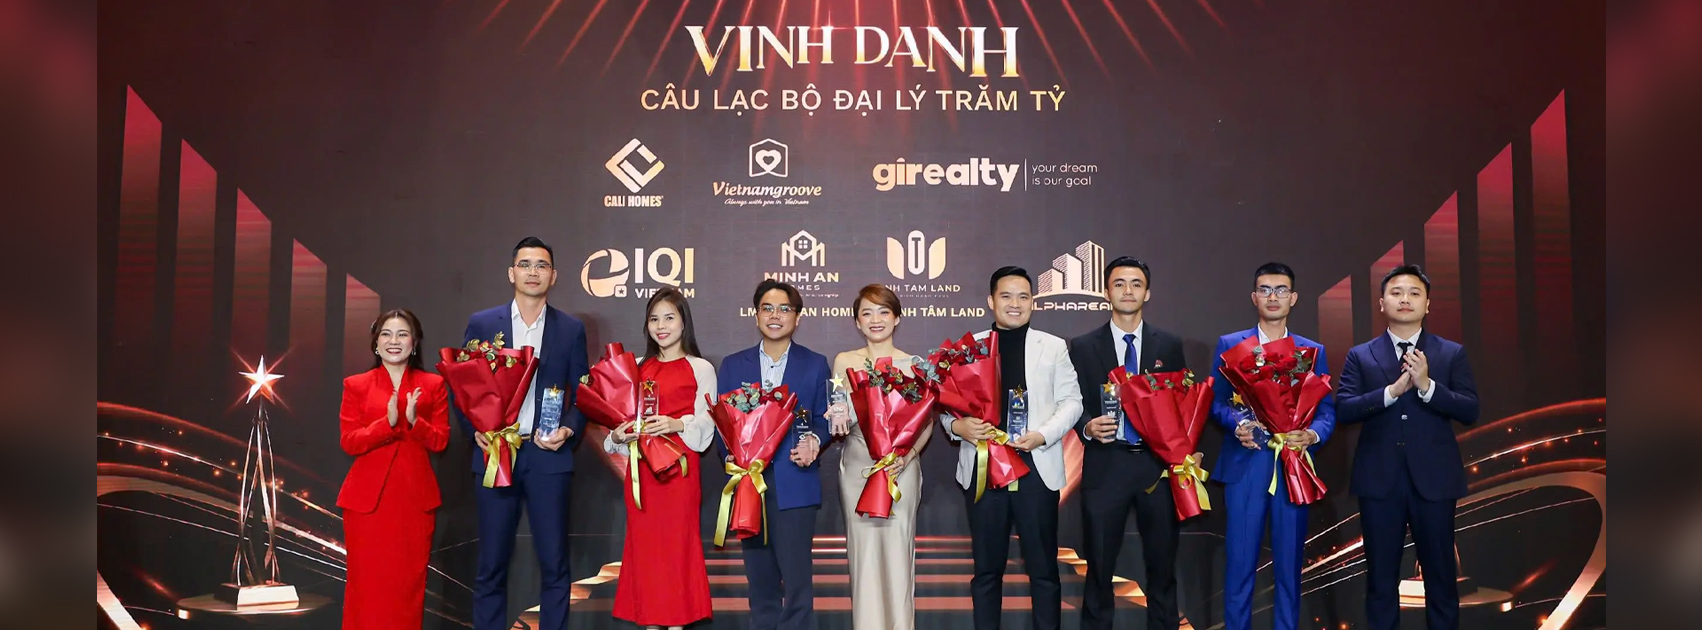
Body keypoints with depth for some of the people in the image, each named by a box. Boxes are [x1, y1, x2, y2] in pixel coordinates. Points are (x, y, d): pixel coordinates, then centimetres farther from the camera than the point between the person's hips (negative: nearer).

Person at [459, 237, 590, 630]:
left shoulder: (571, 330, 7)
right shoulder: (481, 324, 6)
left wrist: (569, 430, -9)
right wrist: (475, 431, -8)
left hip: (548, 457, 0)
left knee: (554, 566, 3)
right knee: (491, 568, 5)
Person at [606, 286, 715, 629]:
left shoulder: (700, 368, 0)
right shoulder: (636, 367, 14)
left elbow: (706, 425, -5)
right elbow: (623, 416, 14)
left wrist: (677, 425, -23)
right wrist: (617, 436, -7)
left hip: (679, 465, -4)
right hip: (641, 467, 5)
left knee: (676, 546, -3)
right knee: (643, 546, 5)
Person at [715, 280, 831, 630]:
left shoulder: (815, 365, 8)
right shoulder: (733, 365, 12)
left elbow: (824, 418, 4)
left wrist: (814, 441, -17)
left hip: (795, 485, -2)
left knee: (796, 576, -6)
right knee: (759, 578, 9)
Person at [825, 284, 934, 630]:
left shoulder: (914, 365, 3)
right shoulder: (844, 362, 6)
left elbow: (927, 421, 2)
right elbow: (839, 419, 7)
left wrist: (906, 456, -14)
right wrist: (840, 417, -17)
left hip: (901, 467, -1)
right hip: (857, 465, 1)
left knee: (897, 551, -4)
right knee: (863, 552, 0)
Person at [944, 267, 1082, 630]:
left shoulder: (1054, 348, 9)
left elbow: (1071, 401, 5)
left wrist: (1043, 435, -11)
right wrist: (956, 425, -16)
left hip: (1037, 467, 0)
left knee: (1043, 568, 5)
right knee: (987, 567, 8)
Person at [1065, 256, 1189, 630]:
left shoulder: (1170, 345, 8)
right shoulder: (1083, 346, 5)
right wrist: (1087, 427, -17)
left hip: (1159, 463, 1)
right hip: (1105, 466, -1)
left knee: (1162, 565, 7)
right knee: (1099, 567, 5)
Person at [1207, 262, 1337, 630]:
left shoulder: (1313, 351, 12)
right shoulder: (1229, 345, 7)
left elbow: (1327, 409, 6)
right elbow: (1215, 402, 2)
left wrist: (1313, 434, -15)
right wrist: (1239, 425, -17)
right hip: (1244, 465, -2)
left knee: (1289, 562, 6)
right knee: (1239, 561, -1)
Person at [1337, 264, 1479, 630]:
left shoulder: (1452, 354, 5)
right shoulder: (1360, 356, 5)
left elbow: (1470, 411, -4)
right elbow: (1343, 409, -6)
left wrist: (1427, 385, -18)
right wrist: (1392, 390, -18)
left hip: (1433, 478, 0)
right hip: (1379, 479, 0)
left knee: (1441, 574, 8)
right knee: (1381, 577, 8)